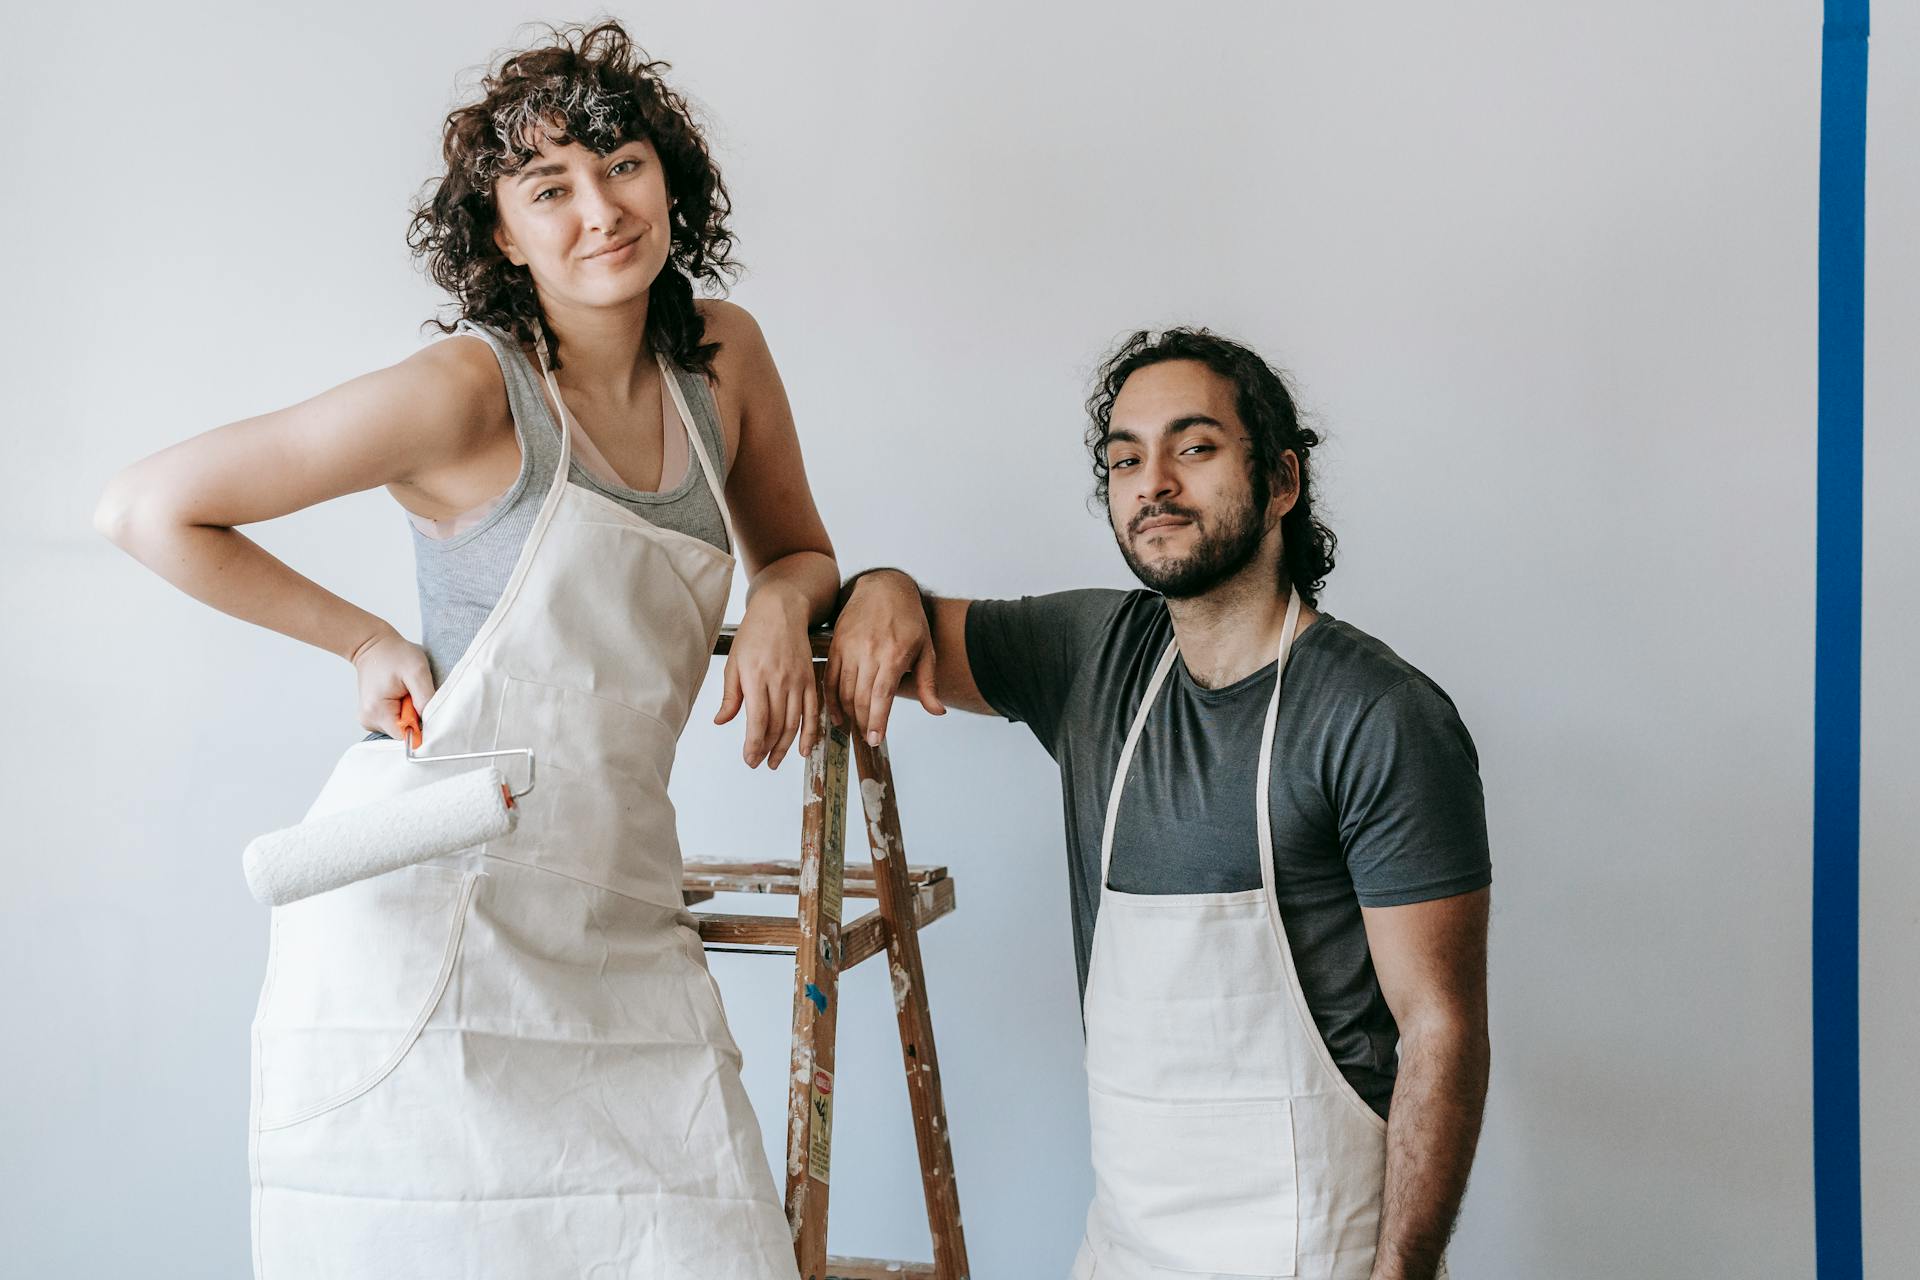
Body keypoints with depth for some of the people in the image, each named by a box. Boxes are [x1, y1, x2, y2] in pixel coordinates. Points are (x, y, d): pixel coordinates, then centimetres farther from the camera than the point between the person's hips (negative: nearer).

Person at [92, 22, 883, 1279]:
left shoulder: (725, 356, 4)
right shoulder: (470, 390, -12)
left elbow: (800, 553, 20)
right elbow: (147, 508, -7)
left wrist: (782, 609, -2)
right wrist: (370, 643, -5)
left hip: (619, 921, 5)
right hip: (425, 906, -5)